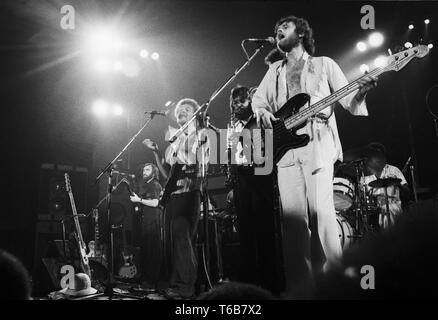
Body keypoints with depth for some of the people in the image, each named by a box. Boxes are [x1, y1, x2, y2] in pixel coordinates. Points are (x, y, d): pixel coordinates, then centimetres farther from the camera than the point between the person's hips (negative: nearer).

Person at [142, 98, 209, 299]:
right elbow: (167, 173, 19)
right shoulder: (174, 142, 23)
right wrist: (156, 152, 11)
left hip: (189, 194, -7)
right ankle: (177, 283, 16)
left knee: (182, 238, -14)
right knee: (175, 240, 8)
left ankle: (186, 287, -10)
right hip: (171, 194, 7)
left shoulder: (201, 136, 3)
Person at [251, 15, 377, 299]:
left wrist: (362, 90, -17)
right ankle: (300, 284, 4)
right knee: (293, 216, -1)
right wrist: (262, 112, 0)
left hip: (318, 145, -4)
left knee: (321, 211, -12)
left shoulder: (324, 64, 11)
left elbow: (348, 100, 5)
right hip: (285, 147, 4)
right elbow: (258, 99, 23)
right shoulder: (275, 70, 23)